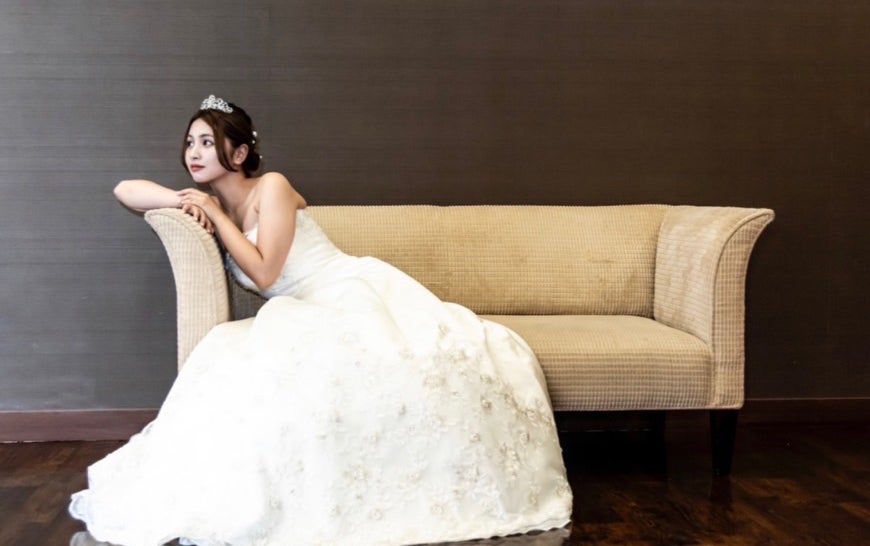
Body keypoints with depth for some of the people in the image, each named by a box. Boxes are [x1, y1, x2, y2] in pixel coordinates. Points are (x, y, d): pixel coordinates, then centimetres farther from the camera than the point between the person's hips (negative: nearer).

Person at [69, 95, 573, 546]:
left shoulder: (271, 188, -7)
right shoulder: (212, 203, 12)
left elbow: (264, 273, -15)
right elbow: (125, 190, 10)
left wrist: (217, 215, -9)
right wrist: (183, 201, -8)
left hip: (355, 294, -5)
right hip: (307, 317, 5)